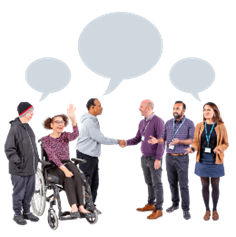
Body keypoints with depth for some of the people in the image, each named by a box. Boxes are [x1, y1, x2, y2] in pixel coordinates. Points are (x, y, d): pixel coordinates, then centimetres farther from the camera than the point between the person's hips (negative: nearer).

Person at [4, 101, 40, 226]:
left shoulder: (28, 127, 8)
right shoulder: (15, 128, -19)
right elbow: (8, 149, -20)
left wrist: (36, 159, 17)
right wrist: (18, 162, -22)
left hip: (31, 168, 8)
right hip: (19, 170, -8)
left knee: (29, 191, 17)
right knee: (18, 193, 6)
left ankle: (27, 212, 32)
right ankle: (17, 215, 22)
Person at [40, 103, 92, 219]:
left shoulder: (65, 135, 7)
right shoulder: (45, 139, 0)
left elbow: (75, 135, -19)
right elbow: (53, 156, -14)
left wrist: (73, 119, -36)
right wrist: (64, 169, -28)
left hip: (67, 164, 3)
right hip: (54, 167, -3)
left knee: (76, 175, -32)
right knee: (68, 177, -34)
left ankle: (81, 207, -40)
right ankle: (75, 207, -47)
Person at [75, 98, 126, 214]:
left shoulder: (94, 121, 14)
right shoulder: (89, 122, -20)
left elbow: (99, 137, 16)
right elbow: (101, 139, -21)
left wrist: (117, 141, 9)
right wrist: (117, 141, -10)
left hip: (93, 156, 10)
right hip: (85, 156, -10)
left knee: (95, 183, 14)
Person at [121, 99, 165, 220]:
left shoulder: (158, 121, -18)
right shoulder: (142, 122, 7)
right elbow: (137, 140, 10)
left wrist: (158, 159, -23)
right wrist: (126, 143, -9)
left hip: (155, 158, -8)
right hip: (144, 158, 8)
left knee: (157, 184, -1)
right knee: (149, 182, 18)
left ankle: (158, 210, 7)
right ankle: (151, 204, 31)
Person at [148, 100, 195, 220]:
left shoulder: (190, 124, -8)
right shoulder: (168, 123, 4)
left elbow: (191, 140, -19)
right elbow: (164, 138, 6)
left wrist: (179, 141, -37)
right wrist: (157, 140, -17)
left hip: (182, 158, -4)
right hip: (169, 157, 4)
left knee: (183, 185, -5)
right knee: (172, 183, 12)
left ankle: (186, 210, 4)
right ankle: (175, 204, 28)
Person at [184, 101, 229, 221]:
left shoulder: (221, 127, -2)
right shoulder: (199, 126, 3)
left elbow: (226, 143, 1)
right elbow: (196, 142, 4)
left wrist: (219, 149, -20)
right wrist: (192, 148, -18)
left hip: (216, 160, -1)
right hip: (202, 160, 1)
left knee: (215, 185, 5)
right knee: (205, 185, 7)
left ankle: (215, 210, 20)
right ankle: (207, 210, 19)